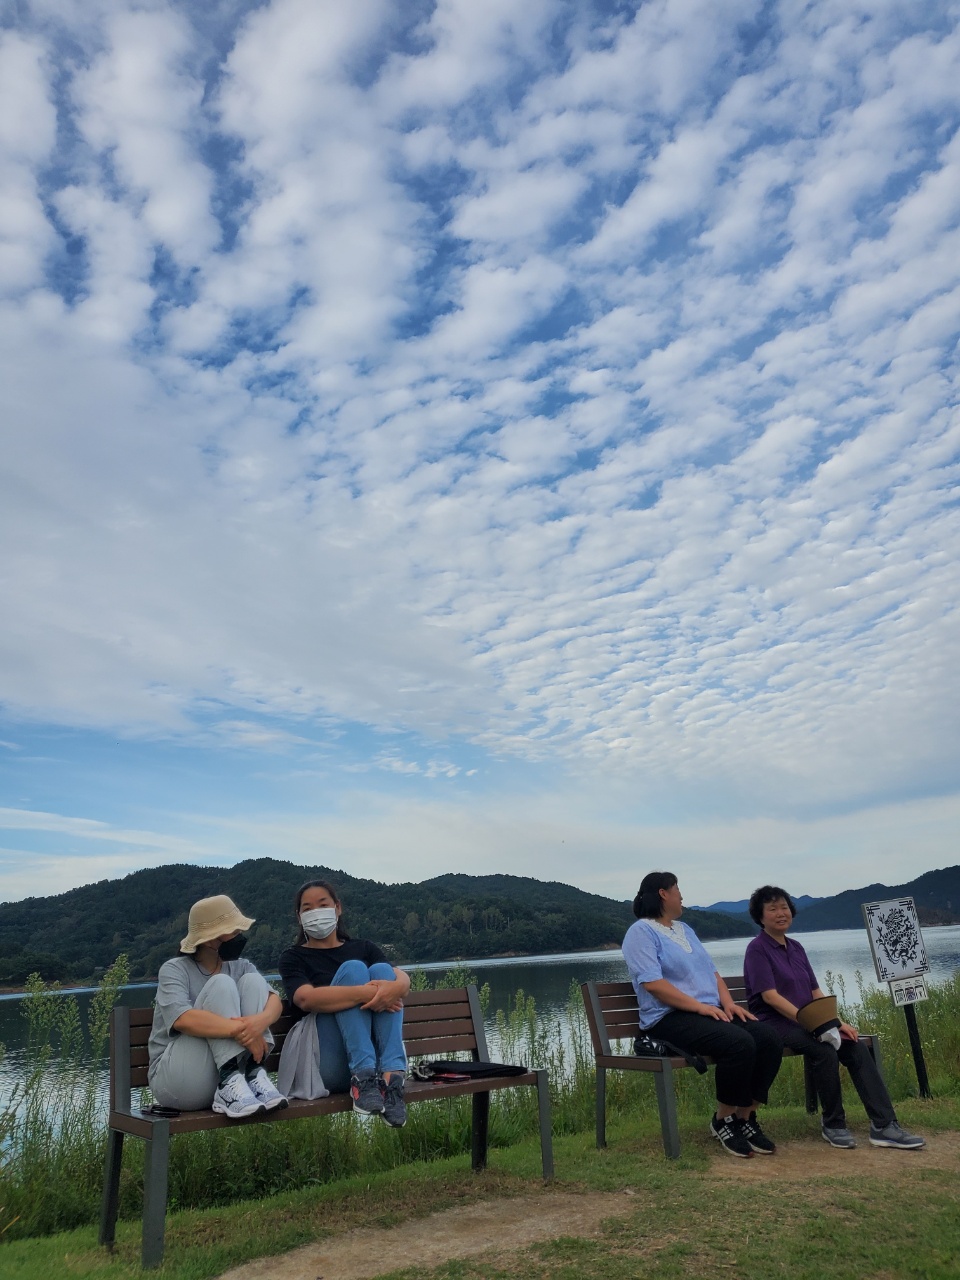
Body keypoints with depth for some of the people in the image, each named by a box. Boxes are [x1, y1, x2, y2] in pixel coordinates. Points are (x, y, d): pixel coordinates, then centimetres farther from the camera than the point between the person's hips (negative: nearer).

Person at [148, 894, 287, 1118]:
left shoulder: (240, 967, 8)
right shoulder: (174, 970, -7)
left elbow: (275, 1001, -8)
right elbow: (182, 1019, -27)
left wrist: (261, 1020, -32)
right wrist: (239, 1030, -37)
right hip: (178, 1080, -4)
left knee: (252, 981, -13)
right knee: (221, 985, -22)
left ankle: (252, 1077, -25)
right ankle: (230, 1083, -33)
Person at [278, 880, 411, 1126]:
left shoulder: (363, 948, 19)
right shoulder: (294, 957, 10)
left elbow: (403, 978, 0)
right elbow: (306, 998, -13)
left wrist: (395, 987, -27)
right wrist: (366, 993, -27)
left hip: (377, 1056, 3)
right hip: (329, 1065, -3)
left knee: (381, 970, -18)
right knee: (353, 969, -19)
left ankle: (390, 1074, -32)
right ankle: (363, 1078, -33)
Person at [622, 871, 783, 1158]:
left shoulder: (685, 929, 23)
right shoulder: (641, 932, -6)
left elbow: (712, 972, 20)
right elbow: (653, 983, -17)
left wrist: (728, 1002, 0)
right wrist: (700, 1006, -19)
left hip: (712, 1011, 8)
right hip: (671, 1017, -8)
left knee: (769, 1039, -13)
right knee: (739, 1043, -30)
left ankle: (745, 1118, -2)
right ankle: (723, 1121, -9)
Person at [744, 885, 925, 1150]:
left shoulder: (795, 947, 15)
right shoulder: (757, 949, -8)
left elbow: (816, 992, 13)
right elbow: (770, 996, -17)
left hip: (803, 1021, 7)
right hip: (773, 1023, -7)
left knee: (856, 1047, -16)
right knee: (823, 1049, -31)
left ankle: (884, 1125, -18)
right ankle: (833, 1125, -13)